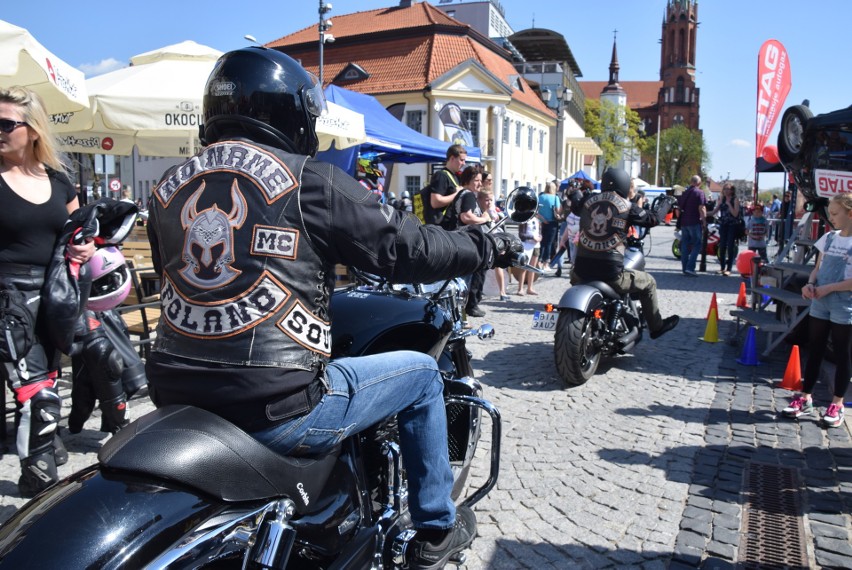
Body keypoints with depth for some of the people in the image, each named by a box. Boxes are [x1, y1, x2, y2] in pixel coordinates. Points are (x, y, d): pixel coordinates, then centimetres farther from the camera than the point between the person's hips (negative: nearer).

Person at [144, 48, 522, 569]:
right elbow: (406, 247, -7)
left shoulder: (169, 186, 9)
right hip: (275, 410, -7)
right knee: (421, 373, 13)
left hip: (176, 402, 7)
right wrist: (491, 246, 10)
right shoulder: (310, 180, -9)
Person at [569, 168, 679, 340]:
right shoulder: (627, 206, -1)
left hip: (582, 268, 4)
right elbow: (653, 220, 10)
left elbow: (574, 207, 29)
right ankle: (656, 327, 34)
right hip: (611, 273, -3)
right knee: (648, 283, 22)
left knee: (574, 272, 40)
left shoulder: (588, 200, 7)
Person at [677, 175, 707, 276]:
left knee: (685, 245, 9)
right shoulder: (699, 192, -7)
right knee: (697, 245, -3)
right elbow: (701, 208, -14)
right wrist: (704, 221, -9)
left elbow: (679, 207, 19)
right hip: (695, 222, -7)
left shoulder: (684, 193, 14)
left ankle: (685, 268, 10)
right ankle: (690, 268, -13)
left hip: (684, 222, 7)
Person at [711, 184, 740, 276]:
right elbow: (715, 210, 11)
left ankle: (728, 269, -3)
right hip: (723, 225, 5)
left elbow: (735, 214, -13)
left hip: (732, 226, -5)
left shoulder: (735, 200, -5)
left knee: (730, 247, -6)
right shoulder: (722, 200, 9)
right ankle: (722, 267, 13)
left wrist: (729, 204, -18)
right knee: (722, 246, 4)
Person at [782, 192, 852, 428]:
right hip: (820, 305, 5)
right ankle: (805, 398, 20)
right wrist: (810, 284, -7)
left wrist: (827, 288, -19)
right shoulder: (829, 237, 7)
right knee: (814, 351, 11)